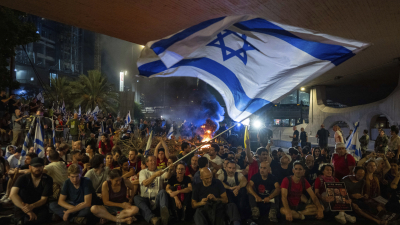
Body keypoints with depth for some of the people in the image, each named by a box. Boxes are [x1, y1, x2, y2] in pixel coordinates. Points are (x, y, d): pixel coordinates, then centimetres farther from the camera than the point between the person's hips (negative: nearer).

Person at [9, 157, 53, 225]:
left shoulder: (47, 179, -8)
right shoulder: (23, 178, -10)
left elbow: (44, 199, -12)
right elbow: (12, 194, -26)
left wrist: (32, 206, -37)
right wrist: (27, 211, -39)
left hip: (38, 206, -1)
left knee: (43, 216, -35)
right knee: (22, 191, -25)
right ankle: (19, 217, -24)